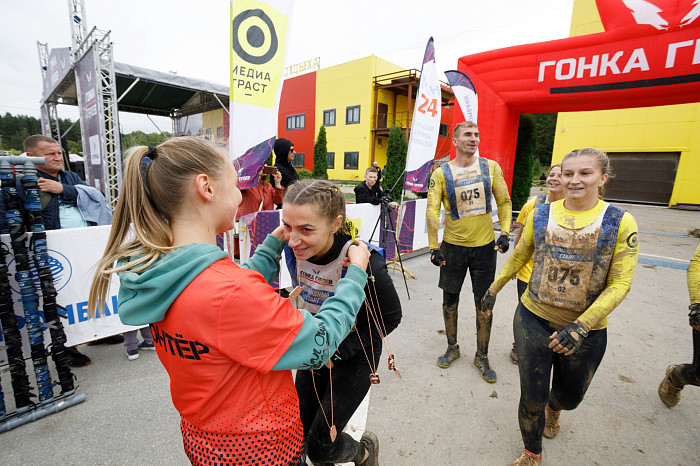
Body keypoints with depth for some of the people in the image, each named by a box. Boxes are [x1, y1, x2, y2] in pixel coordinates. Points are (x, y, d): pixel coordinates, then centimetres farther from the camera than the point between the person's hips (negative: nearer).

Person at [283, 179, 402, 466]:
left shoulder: (364, 262, -33)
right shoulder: (293, 250, -16)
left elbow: (390, 318, -17)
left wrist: (337, 352, -18)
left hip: (354, 356, -5)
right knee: (299, 435, 16)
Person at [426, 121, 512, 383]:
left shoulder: (491, 167, 1)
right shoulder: (441, 173, -5)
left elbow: (504, 202, 6)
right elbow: (432, 210, -10)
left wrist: (504, 233, -5)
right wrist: (434, 247, -15)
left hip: (485, 246, 1)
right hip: (453, 245, -1)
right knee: (450, 299, 11)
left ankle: (482, 357, 28)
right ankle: (452, 348, 34)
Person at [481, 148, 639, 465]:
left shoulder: (620, 223, -10)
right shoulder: (540, 215, -4)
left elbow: (619, 284, -11)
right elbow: (519, 257, 8)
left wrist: (581, 326, -22)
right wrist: (493, 290, 13)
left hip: (587, 331, 0)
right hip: (534, 320, 0)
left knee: (570, 396, 23)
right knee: (531, 398, 9)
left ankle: (553, 408, 62)